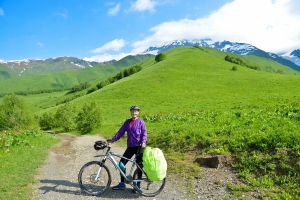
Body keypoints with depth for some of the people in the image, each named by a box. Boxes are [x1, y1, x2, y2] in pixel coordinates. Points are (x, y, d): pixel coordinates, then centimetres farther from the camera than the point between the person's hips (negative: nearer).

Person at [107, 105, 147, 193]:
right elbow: (120, 132, 8)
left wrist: (143, 142, -22)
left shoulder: (140, 122, -2)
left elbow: (144, 133, -5)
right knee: (121, 163, 1)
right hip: (130, 147, 5)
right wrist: (112, 140, 0)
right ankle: (122, 183, 15)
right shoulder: (127, 122, 10)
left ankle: (138, 185, 17)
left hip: (139, 146, -5)